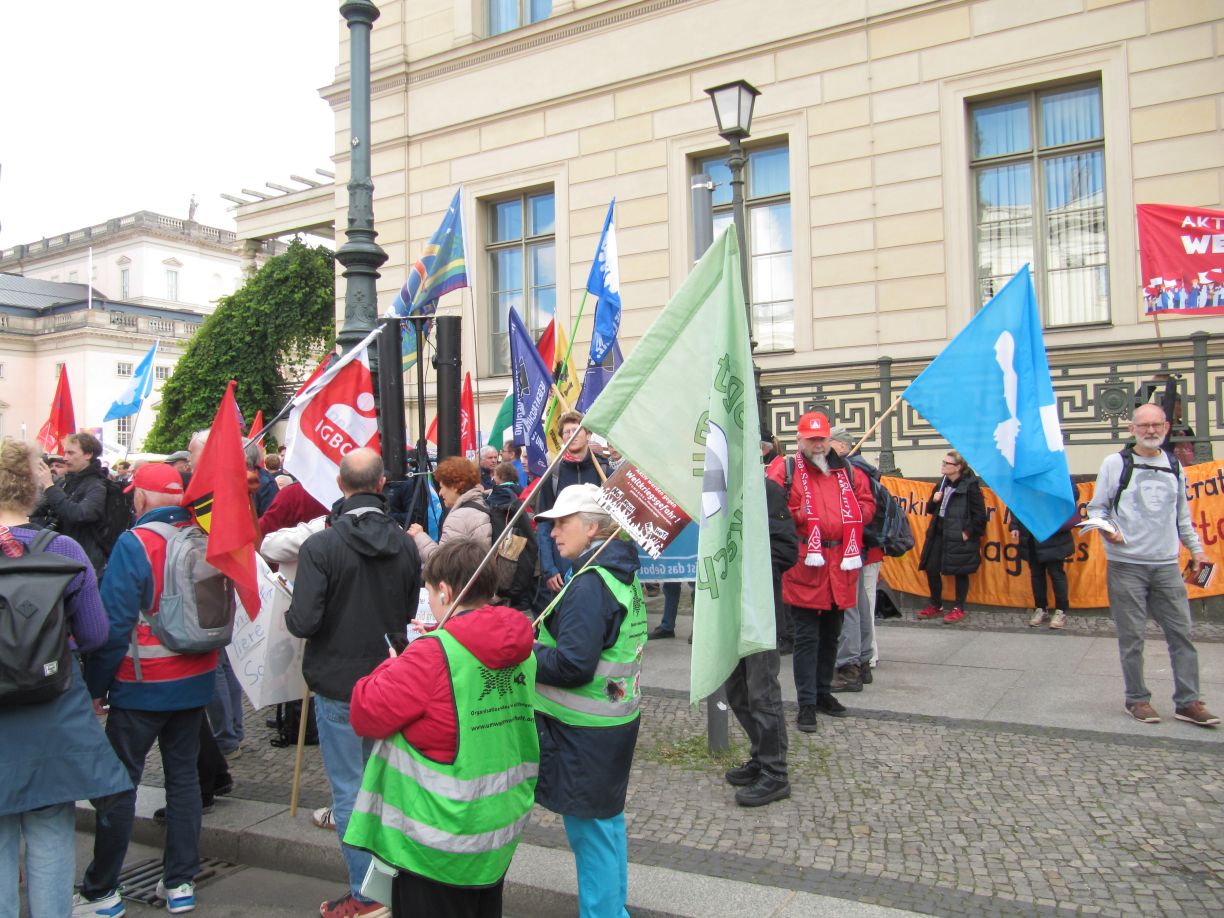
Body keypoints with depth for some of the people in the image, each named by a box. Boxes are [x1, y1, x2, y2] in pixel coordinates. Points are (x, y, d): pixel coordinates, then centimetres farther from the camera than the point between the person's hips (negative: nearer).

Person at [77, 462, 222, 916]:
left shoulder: (134, 544, -16)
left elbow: (114, 623, -17)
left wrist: (95, 687, -7)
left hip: (142, 686, -5)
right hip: (195, 680, 5)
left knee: (118, 783, 7)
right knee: (184, 775, 13)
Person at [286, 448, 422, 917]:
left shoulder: (320, 547, -18)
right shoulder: (406, 544, -3)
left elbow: (304, 622, -21)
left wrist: (288, 614, 1)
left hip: (338, 683, -4)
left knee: (349, 788, 7)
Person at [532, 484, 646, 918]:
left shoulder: (590, 584, -22)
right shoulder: (623, 574, 8)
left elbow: (572, 665, -26)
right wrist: (538, 641, 7)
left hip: (585, 732, -10)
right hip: (615, 718, 10)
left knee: (590, 829, 3)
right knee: (607, 818, 21)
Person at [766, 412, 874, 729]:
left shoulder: (847, 471, 12)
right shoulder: (786, 470, -2)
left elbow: (867, 503, 17)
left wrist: (850, 517, 0)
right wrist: (798, 515, -19)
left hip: (841, 565, 5)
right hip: (805, 565, -5)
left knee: (831, 635, 16)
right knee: (807, 637, -2)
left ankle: (823, 692, 31)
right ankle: (807, 703, 5)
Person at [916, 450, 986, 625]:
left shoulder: (970, 485, -10)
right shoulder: (943, 483, 11)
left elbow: (979, 515, -11)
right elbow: (931, 510, 18)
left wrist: (968, 532, -14)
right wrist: (934, 501, -2)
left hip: (960, 537, -7)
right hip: (939, 533, 7)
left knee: (960, 572, 3)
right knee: (931, 569, 7)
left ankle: (959, 609, 16)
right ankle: (936, 605, 23)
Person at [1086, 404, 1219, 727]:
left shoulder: (1174, 467, 14)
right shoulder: (1115, 463, 1)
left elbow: (1182, 516, 22)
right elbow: (1096, 507, 2)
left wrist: (1196, 548, 15)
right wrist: (1106, 529, -17)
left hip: (1167, 565, 4)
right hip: (1126, 564, -4)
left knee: (1181, 633, 3)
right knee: (1132, 637, 1)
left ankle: (1188, 702, 13)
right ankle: (1137, 699, 14)